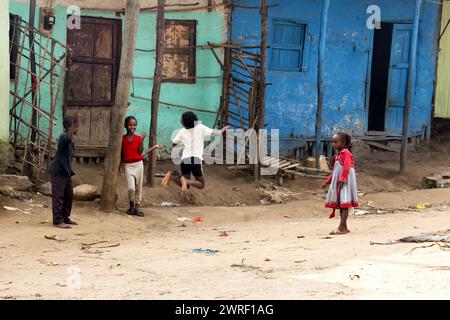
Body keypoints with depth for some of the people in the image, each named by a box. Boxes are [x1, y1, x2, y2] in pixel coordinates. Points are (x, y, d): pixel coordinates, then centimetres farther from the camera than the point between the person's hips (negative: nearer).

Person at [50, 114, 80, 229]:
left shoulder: (72, 139, 12)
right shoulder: (63, 137, -16)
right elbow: (68, 136, -41)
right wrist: (74, 126, -59)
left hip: (67, 171, 9)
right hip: (59, 171, -9)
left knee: (69, 195, 13)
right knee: (58, 196, -6)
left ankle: (65, 218, 23)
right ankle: (58, 221, -4)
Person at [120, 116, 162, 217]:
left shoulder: (138, 138, 3)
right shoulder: (122, 139, 2)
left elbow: (140, 152, -8)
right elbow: (121, 154, 6)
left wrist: (142, 140, -14)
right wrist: (119, 167, 5)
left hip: (138, 164, 2)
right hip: (128, 165, -2)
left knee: (138, 187, 4)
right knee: (131, 188, -13)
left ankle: (137, 207, 12)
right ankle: (131, 205, 8)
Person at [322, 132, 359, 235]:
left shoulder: (346, 153, -10)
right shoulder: (337, 155, 19)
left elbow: (346, 168, -20)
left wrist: (342, 180, -27)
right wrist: (327, 182, 24)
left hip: (345, 181, -10)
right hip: (337, 182, 10)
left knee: (344, 203, -10)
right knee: (340, 204, 10)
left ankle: (342, 228, -15)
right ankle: (344, 227, 14)